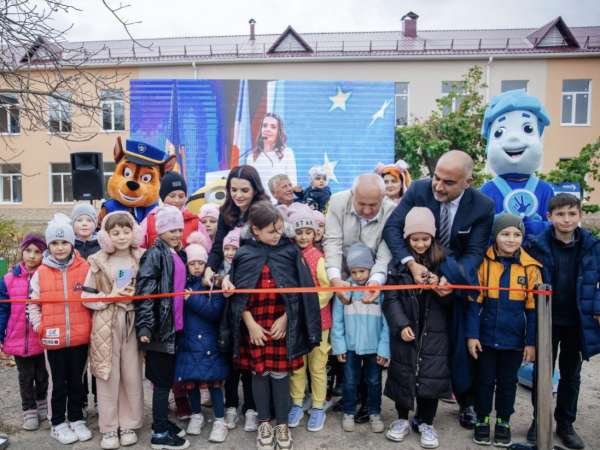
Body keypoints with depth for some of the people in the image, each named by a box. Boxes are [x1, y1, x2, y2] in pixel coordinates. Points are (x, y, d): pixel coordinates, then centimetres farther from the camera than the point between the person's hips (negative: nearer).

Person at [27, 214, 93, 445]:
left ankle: (77, 419, 30)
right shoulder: (41, 272, -2)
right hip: (53, 338, 0)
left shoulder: (84, 268, -3)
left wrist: (90, 324, -2)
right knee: (59, 383, 12)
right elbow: (33, 304, 4)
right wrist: (39, 326, -6)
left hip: (80, 337, 0)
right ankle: (58, 424, 28)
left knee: (76, 381, 14)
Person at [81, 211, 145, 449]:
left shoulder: (142, 259, 1)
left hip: (132, 323, 1)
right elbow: (87, 297, 1)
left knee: (132, 375, 7)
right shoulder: (99, 262, -1)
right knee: (108, 376, 5)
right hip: (105, 325, -1)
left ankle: (129, 425, 23)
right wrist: (110, 296, -13)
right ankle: (109, 428, 20)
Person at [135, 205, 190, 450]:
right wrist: (144, 326, -26)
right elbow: (145, 291, -20)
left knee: (167, 378, 17)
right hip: (159, 326, -8)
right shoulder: (155, 254, -12)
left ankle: (162, 422, 31)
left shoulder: (178, 254, 13)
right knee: (162, 380, 0)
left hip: (174, 325, 8)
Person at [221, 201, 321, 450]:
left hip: (283, 322, 0)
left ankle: (282, 424, 24)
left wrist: (285, 318, -7)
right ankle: (264, 423, 28)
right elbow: (238, 294, -2)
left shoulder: (290, 251, -4)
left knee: (280, 373, 6)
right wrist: (250, 323, -7)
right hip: (255, 323, 1)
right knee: (259, 372, 11)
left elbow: (298, 291, -2)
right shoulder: (244, 254, -4)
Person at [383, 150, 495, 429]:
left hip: (457, 278, 0)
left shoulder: (483, 207, -16)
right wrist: (411, 263, -33)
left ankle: (466, 401, 31)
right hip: (418, 273, 0)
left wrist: (451, 277, -33)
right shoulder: (418, 190, -17)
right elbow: (392, 227, -19)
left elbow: (474, 252, -15)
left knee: (461, 342, 8)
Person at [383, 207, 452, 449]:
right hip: (405, 330, -1)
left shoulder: (443, 260, -1)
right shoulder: (399, 261, -5)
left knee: (431, 375, 5)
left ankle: (425, 422, 27)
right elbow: (391, 297, -7)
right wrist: (401, 325, -16)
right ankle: (403, 418, 30)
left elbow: (450, 298, 4)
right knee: (403, 374, 9)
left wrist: (439, 287, -17)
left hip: (435, 331, 1)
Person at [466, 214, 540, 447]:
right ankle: (482, 420, 30)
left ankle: (503, 422, 33)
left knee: (508, 382, 15)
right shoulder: (484, 262, -8)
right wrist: (472, 335, -9)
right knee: (485, 380, 12)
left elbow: (533, 308, 0)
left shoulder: (530, 267, -5)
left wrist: (531, 341, -2)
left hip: (514, 339, 1)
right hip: (486, 337, -1)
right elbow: (474, 303, -6)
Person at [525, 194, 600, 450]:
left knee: (571, 374, 15)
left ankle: (565, 424, 31)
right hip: (546, 320, -2)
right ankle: (540, 420, 28)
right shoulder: (538, 246, -10)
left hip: (577, 321, 2)